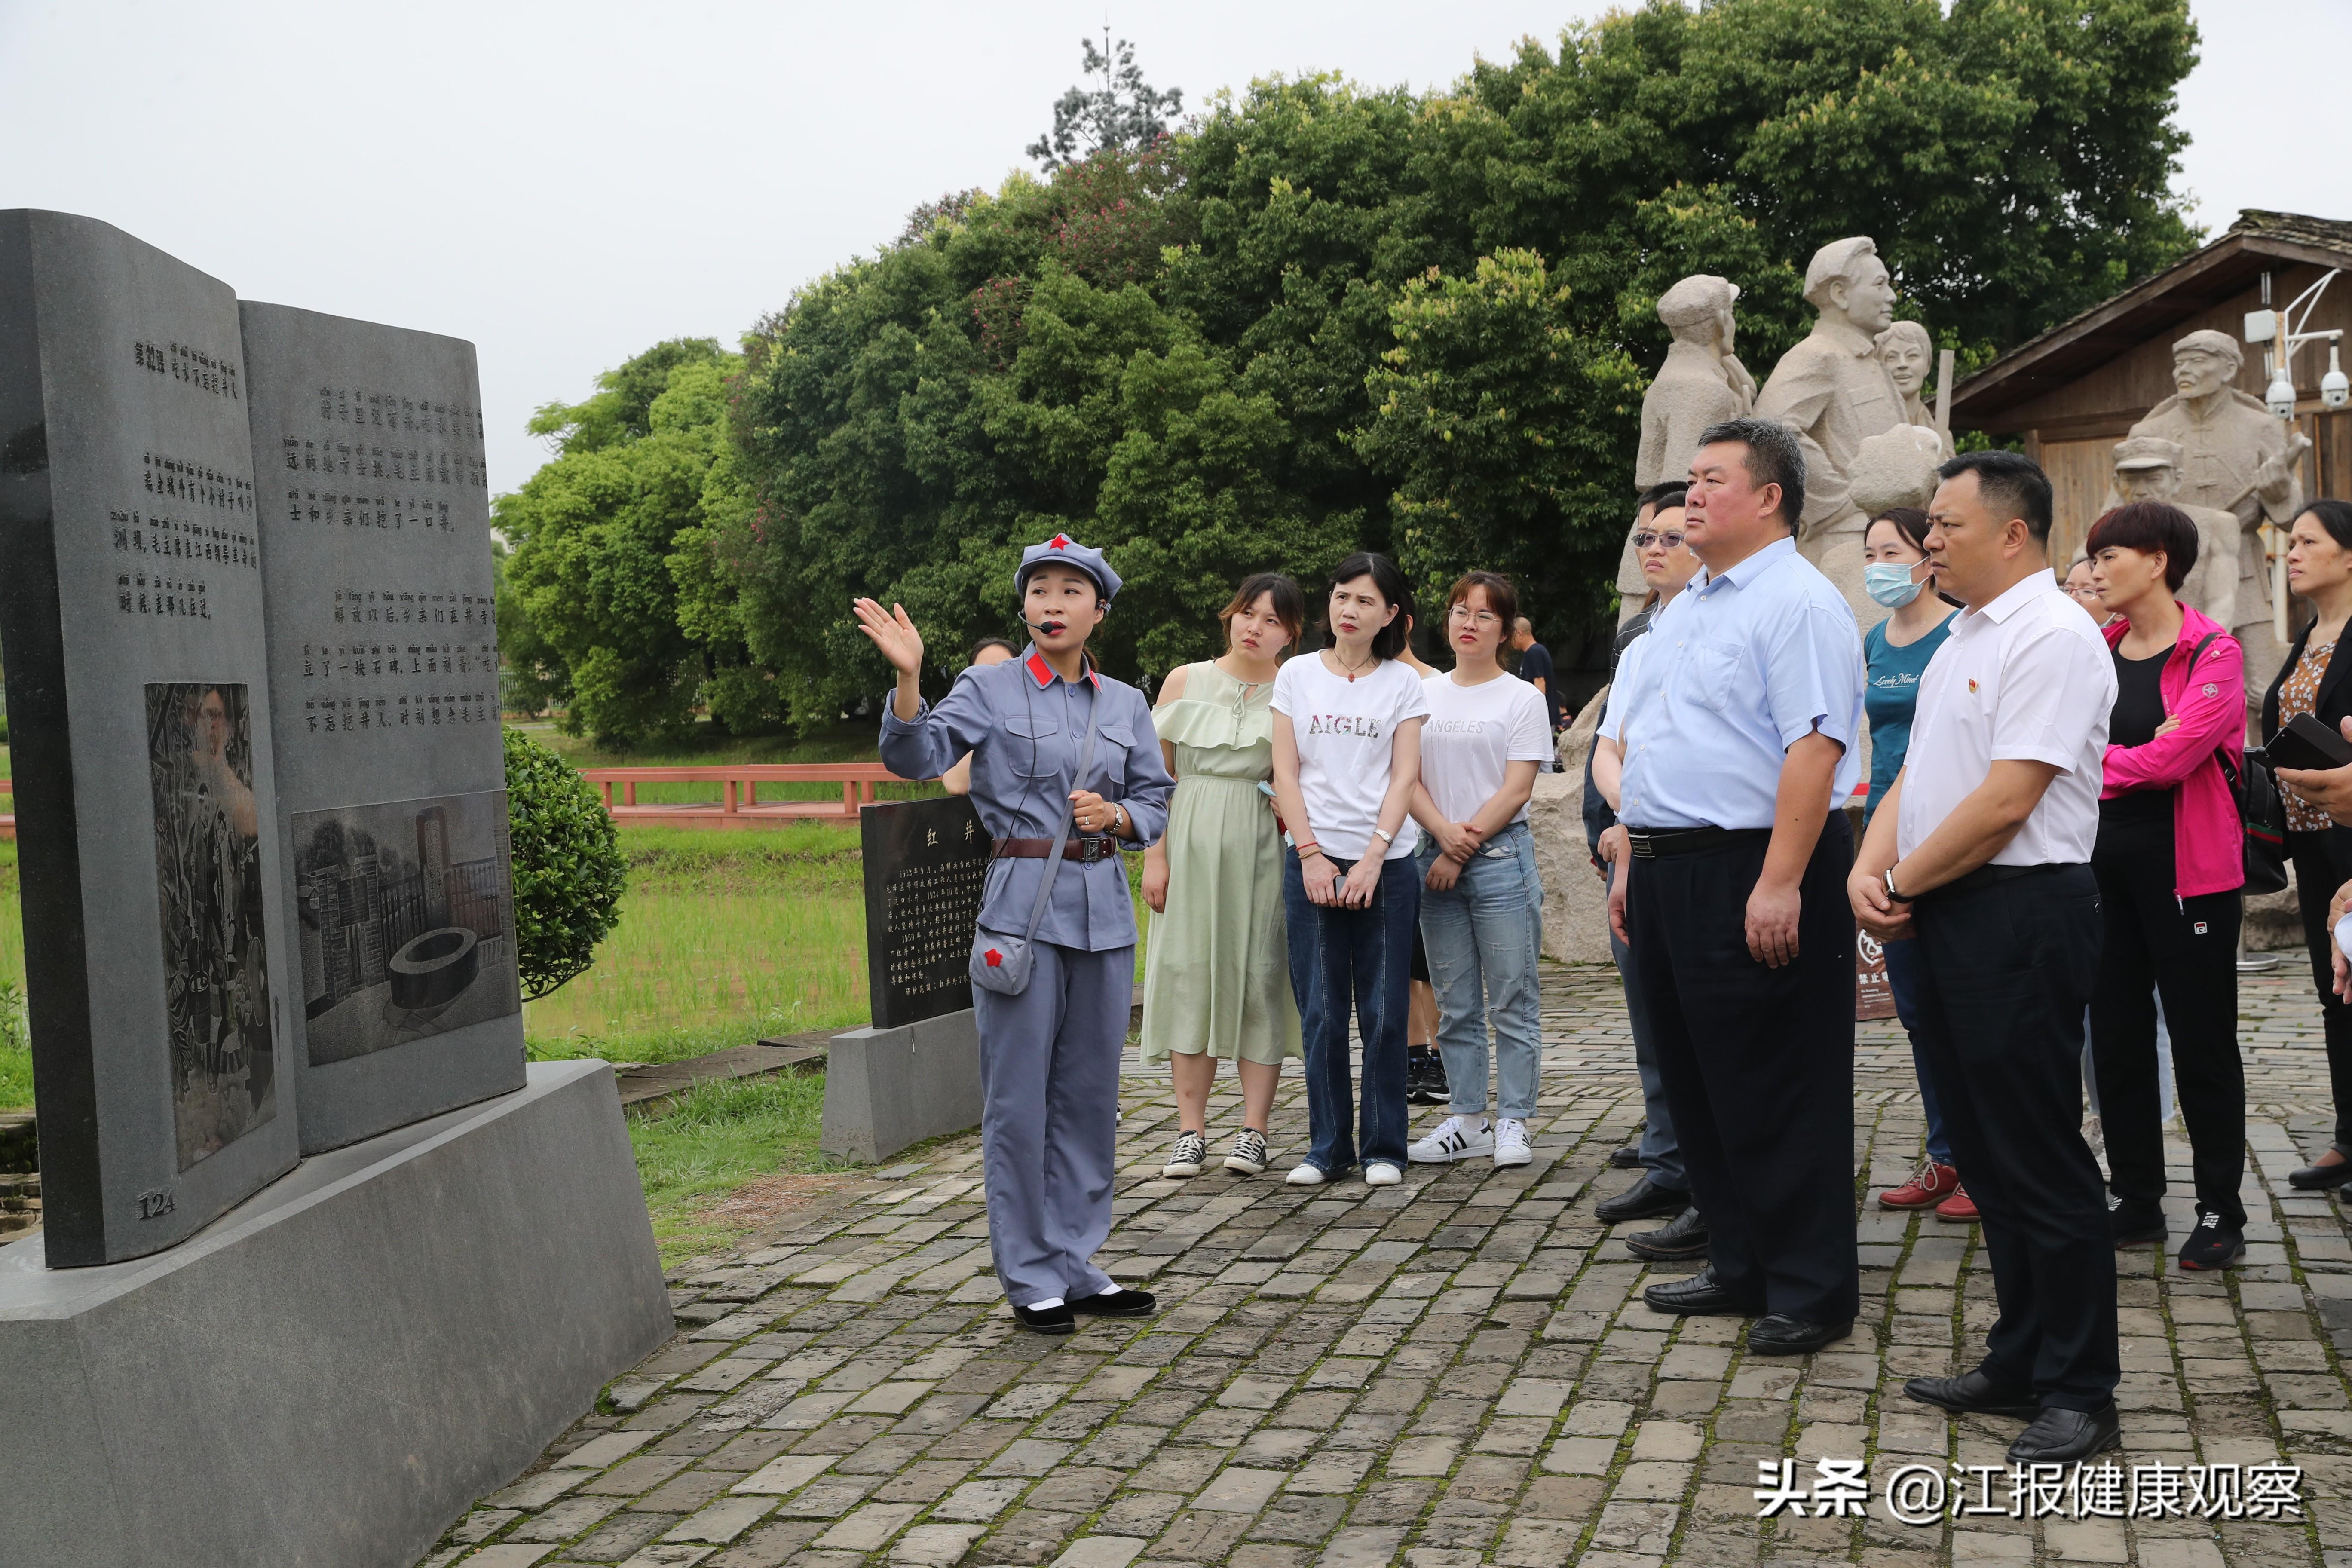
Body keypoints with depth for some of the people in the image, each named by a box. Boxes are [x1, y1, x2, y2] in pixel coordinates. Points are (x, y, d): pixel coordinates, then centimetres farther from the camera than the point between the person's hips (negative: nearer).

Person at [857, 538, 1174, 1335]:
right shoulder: (991, 689, -1)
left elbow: (1156, 804, 15)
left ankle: (1076, 1264, 23)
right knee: (1020, 1097, -1)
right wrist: (908, 678, -29)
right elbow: (917, 757, -14)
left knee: (1091, 1092, 11)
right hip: (1022, 903, -4)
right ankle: (1031, 1277, 11)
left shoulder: (1125, 704, 12)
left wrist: (1115, 814, -6)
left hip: (1104, 908, 5)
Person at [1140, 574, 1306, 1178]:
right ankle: (1191, 1132, 7)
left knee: (1260, 979, -2)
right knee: (1187, 976, 1)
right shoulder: (1186, 681, 8)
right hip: (1191, 843, 1)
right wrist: (1155, 856, -1)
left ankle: (1253, 1132, 4)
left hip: (1261, 849, -1)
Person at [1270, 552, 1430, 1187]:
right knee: (1320, 1011, 2)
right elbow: (1285, 773, 4)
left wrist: (1373, 857, -11)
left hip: (1386, 863, -1)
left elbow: (1405, 776, -1)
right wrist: (1311, 855, -6)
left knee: (1383, 1012, 2)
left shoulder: (1403, 682, 5)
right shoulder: (1297, 675, 7)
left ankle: (1384, 1148, 12)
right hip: (1311, 860, 1)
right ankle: (1326, 1147, 12)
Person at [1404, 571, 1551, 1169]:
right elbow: (1407, 779, 6)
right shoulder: (1423, 694, 12)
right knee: (1455, 1006, 7)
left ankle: (1512, 1123, 4)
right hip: (1436, 856, 4)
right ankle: (1468, 1121, 14)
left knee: (1512, 1001, -2)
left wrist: (1464, 851, -10)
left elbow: (1516, 789, -6)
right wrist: (1446, 833, -11)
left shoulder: (1523, 698, 1)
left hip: (1501, 857, -4)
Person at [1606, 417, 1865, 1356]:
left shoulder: (1799, 603, -11)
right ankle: (1740, 1268, 27)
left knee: (1779, 1095, -2)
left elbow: (1815, 749, -21)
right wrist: (1632, 860, 17)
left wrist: (1780, 884, -26)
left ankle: (1811, 1292, 8)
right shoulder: (1680, 613, 18)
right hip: (1667, 876, 10)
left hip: (1751, 880, -9)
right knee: (1696, 1083, 15)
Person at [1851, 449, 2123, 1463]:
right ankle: (2019, 1366, 26)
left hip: (2022, 914, -10)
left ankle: (2078, 1395, 7)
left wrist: (1906, 881, -9)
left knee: (2040, 1159, -3)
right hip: (1948, 918, 10)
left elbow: (2005, 801, -20)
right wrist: (1869, 870, 1)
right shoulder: (1963, 640, 17)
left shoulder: (2052, 637, -13)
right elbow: (1916, 776, 17)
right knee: (1985, 1153, 15)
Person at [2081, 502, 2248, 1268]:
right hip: (2104, 860, 6)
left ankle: (2221, 1212, 12)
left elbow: (2173, 758, -18)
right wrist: (2136, 758, -11)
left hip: (2185, 866, -6)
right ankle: (2136, 1200, 21)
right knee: (2116, 1034, 10)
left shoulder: (2212, 653, -9)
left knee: (2202, 1038, 2)